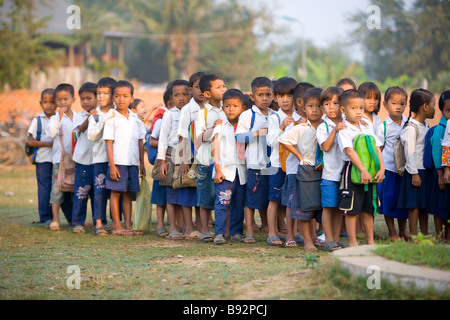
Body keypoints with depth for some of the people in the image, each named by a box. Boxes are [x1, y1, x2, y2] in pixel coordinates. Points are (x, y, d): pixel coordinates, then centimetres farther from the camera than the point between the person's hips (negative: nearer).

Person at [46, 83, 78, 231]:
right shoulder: (56, 118, -3)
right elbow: (50, 133, -18)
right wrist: (59, 117, -23)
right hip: (59, 158, -4)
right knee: (57, 188, -7)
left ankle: (74, 218, 19)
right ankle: (55, 219, -3)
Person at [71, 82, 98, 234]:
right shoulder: (79, 116, 5)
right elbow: (81, 128, -15)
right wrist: (90, 117, -30)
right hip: (83, 160, -1)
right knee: (81, 191, -3)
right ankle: (78, 222, 3)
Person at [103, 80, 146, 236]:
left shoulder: (136, 119, 10)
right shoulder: (111, 119, -4)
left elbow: (140, 141, 15)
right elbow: (109, 142, -6)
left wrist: (142, 163, 11)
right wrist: (112, 165, -12)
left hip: (132, 162, 4)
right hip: (118, 162, -4)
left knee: (128, 194, 8)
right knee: (115, 193, 0)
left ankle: (128, 224, 11)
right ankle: (116, 225, 6)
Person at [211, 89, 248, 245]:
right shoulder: (220, 127, 3)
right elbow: (215, 149, -1)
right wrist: (217, 169, -10)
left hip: (241, 172, 3)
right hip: (224, 171, -3)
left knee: (239, 204, 6)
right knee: (222, 202, -11)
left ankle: (236, 232, 16)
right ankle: (219, 233, -9)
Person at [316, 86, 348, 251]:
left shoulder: (346, 125, 8)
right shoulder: (323, 127, -2)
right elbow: (325, 146, -12)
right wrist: (334, 131, -23)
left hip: (344, 172, 4)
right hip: (330, 173, -4)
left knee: (339, 207, 10)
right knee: (328, 207, -3)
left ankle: (336, 238, 16)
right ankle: (328, 240, 2)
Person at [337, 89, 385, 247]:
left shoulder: (368, 129, 12)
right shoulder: (344, 131, -7)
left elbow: (377, 149, 8)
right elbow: (350, 151, -17)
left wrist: (381, 169, -6)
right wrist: (363, 170, -26)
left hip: (370, 172, 6)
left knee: (368, 209, 10)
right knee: (352, 210, -3)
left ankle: (370, 241, 17)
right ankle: (352, 242, 3)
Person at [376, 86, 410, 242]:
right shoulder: (383, 127, -4)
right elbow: (379, 148, 0)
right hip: (388, 168, -3)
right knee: (389, 200, 1)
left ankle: (403, 232, 22)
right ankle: (392, 233, 13)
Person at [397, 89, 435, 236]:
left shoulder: (425, 125, 11)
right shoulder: (411, 128, -16)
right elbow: (409, 152, -17)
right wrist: (414, 173, -18)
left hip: (425, 171, 8)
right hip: (416, 171, -8)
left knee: (424, 204, 13)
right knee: (414, 204, -4)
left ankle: (425, 234, 20)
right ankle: (413, 235, 1)